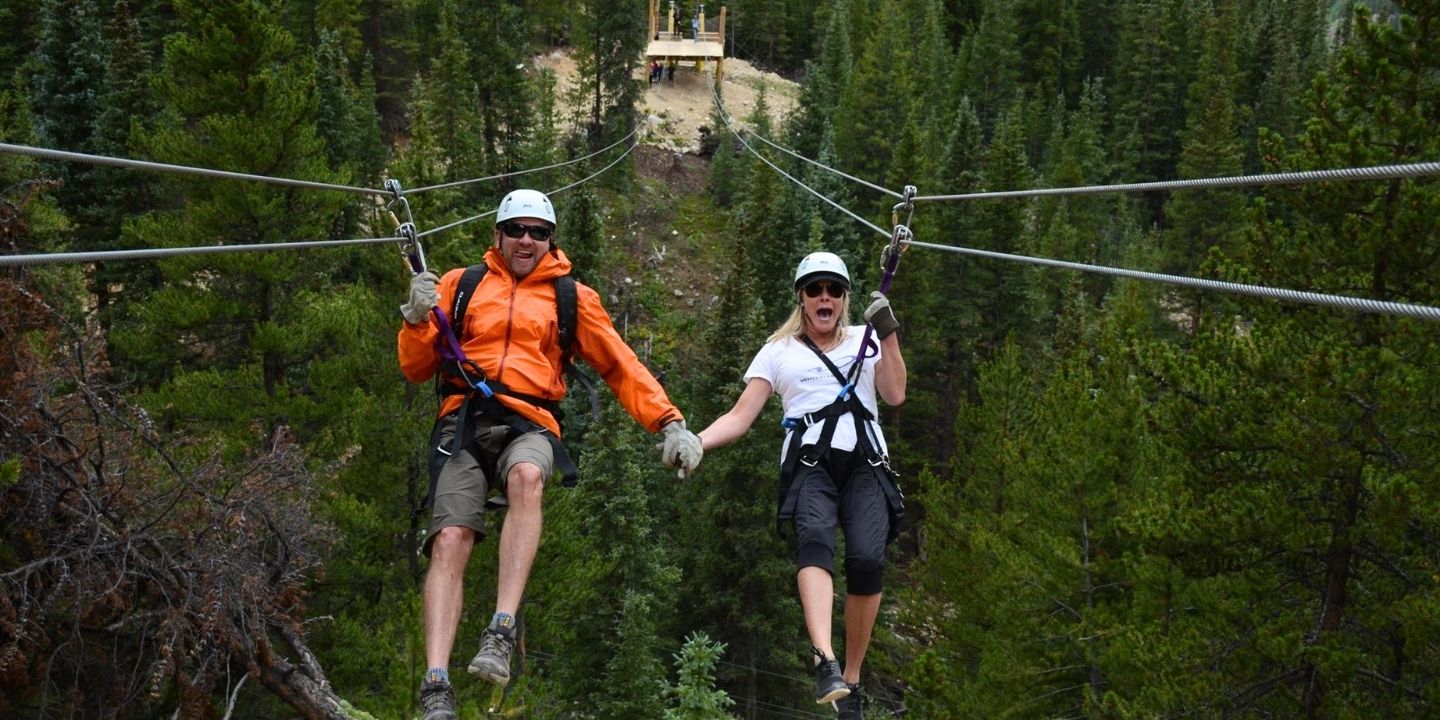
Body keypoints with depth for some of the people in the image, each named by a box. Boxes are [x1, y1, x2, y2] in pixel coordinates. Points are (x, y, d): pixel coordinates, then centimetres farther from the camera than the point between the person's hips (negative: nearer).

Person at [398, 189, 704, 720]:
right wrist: (418, 319, -2)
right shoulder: (460, 284, 19)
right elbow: (416, 368, 17)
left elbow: (622, 367, 15)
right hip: (462, 421, 1)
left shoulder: (571, 297, 18)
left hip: (529, 424, -1)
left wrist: (670, 422, 2)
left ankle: (503, 631, -41)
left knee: (526, 477, -37)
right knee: (450, 541, -20)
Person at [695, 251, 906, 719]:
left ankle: (852, 680, -10)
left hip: (865, 462, 1)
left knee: (867, 559, -22)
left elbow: (895, 395, 8)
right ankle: (825, 664, -49)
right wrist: (693, 441, -6)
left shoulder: (865, 341, 23)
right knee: (815, 540, -31)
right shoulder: (778, 351, 20)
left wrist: (888, 333, 3)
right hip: (810, 463, -1)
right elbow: (740, 417, 11)